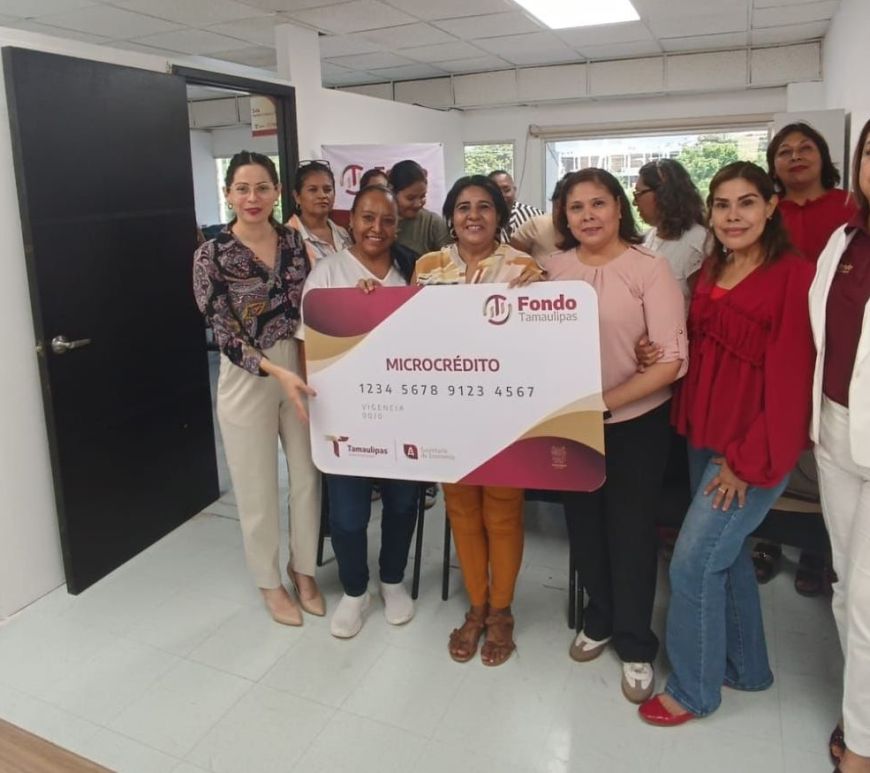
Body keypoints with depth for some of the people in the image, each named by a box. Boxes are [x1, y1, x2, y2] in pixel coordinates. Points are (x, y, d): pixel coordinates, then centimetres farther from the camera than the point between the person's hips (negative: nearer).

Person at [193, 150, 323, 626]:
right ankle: (269, 582, 32)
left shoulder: (295, 242, 2)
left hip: (303, 370, 4)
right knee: (257, 487, 9)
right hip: (247, 379, -3)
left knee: (308, 476, 12)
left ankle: (303, 569, 35)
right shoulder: (211, 256, -9)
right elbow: (224, 335, -13)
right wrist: (277, 372, -26)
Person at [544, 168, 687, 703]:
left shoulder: (649, 267, -11)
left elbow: (672, 360, -17)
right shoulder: (554, 267, 1)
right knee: (584, 525, 16)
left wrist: (605, 401, -23)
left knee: (632, 532, 8)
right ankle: (600, 620, 40)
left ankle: (636, 644, 28)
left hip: (636, 422, -4)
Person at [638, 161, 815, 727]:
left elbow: (790, 379, -17)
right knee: (726, 553, 18)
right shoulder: (711, 272, 10)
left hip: (755, 447, -7)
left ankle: (694, 689, 18)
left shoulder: (794, 276, -14)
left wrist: (751, 460, -16)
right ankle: (746, 667, 38)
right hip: (705, 438, 7)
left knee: (692, 563, -4)